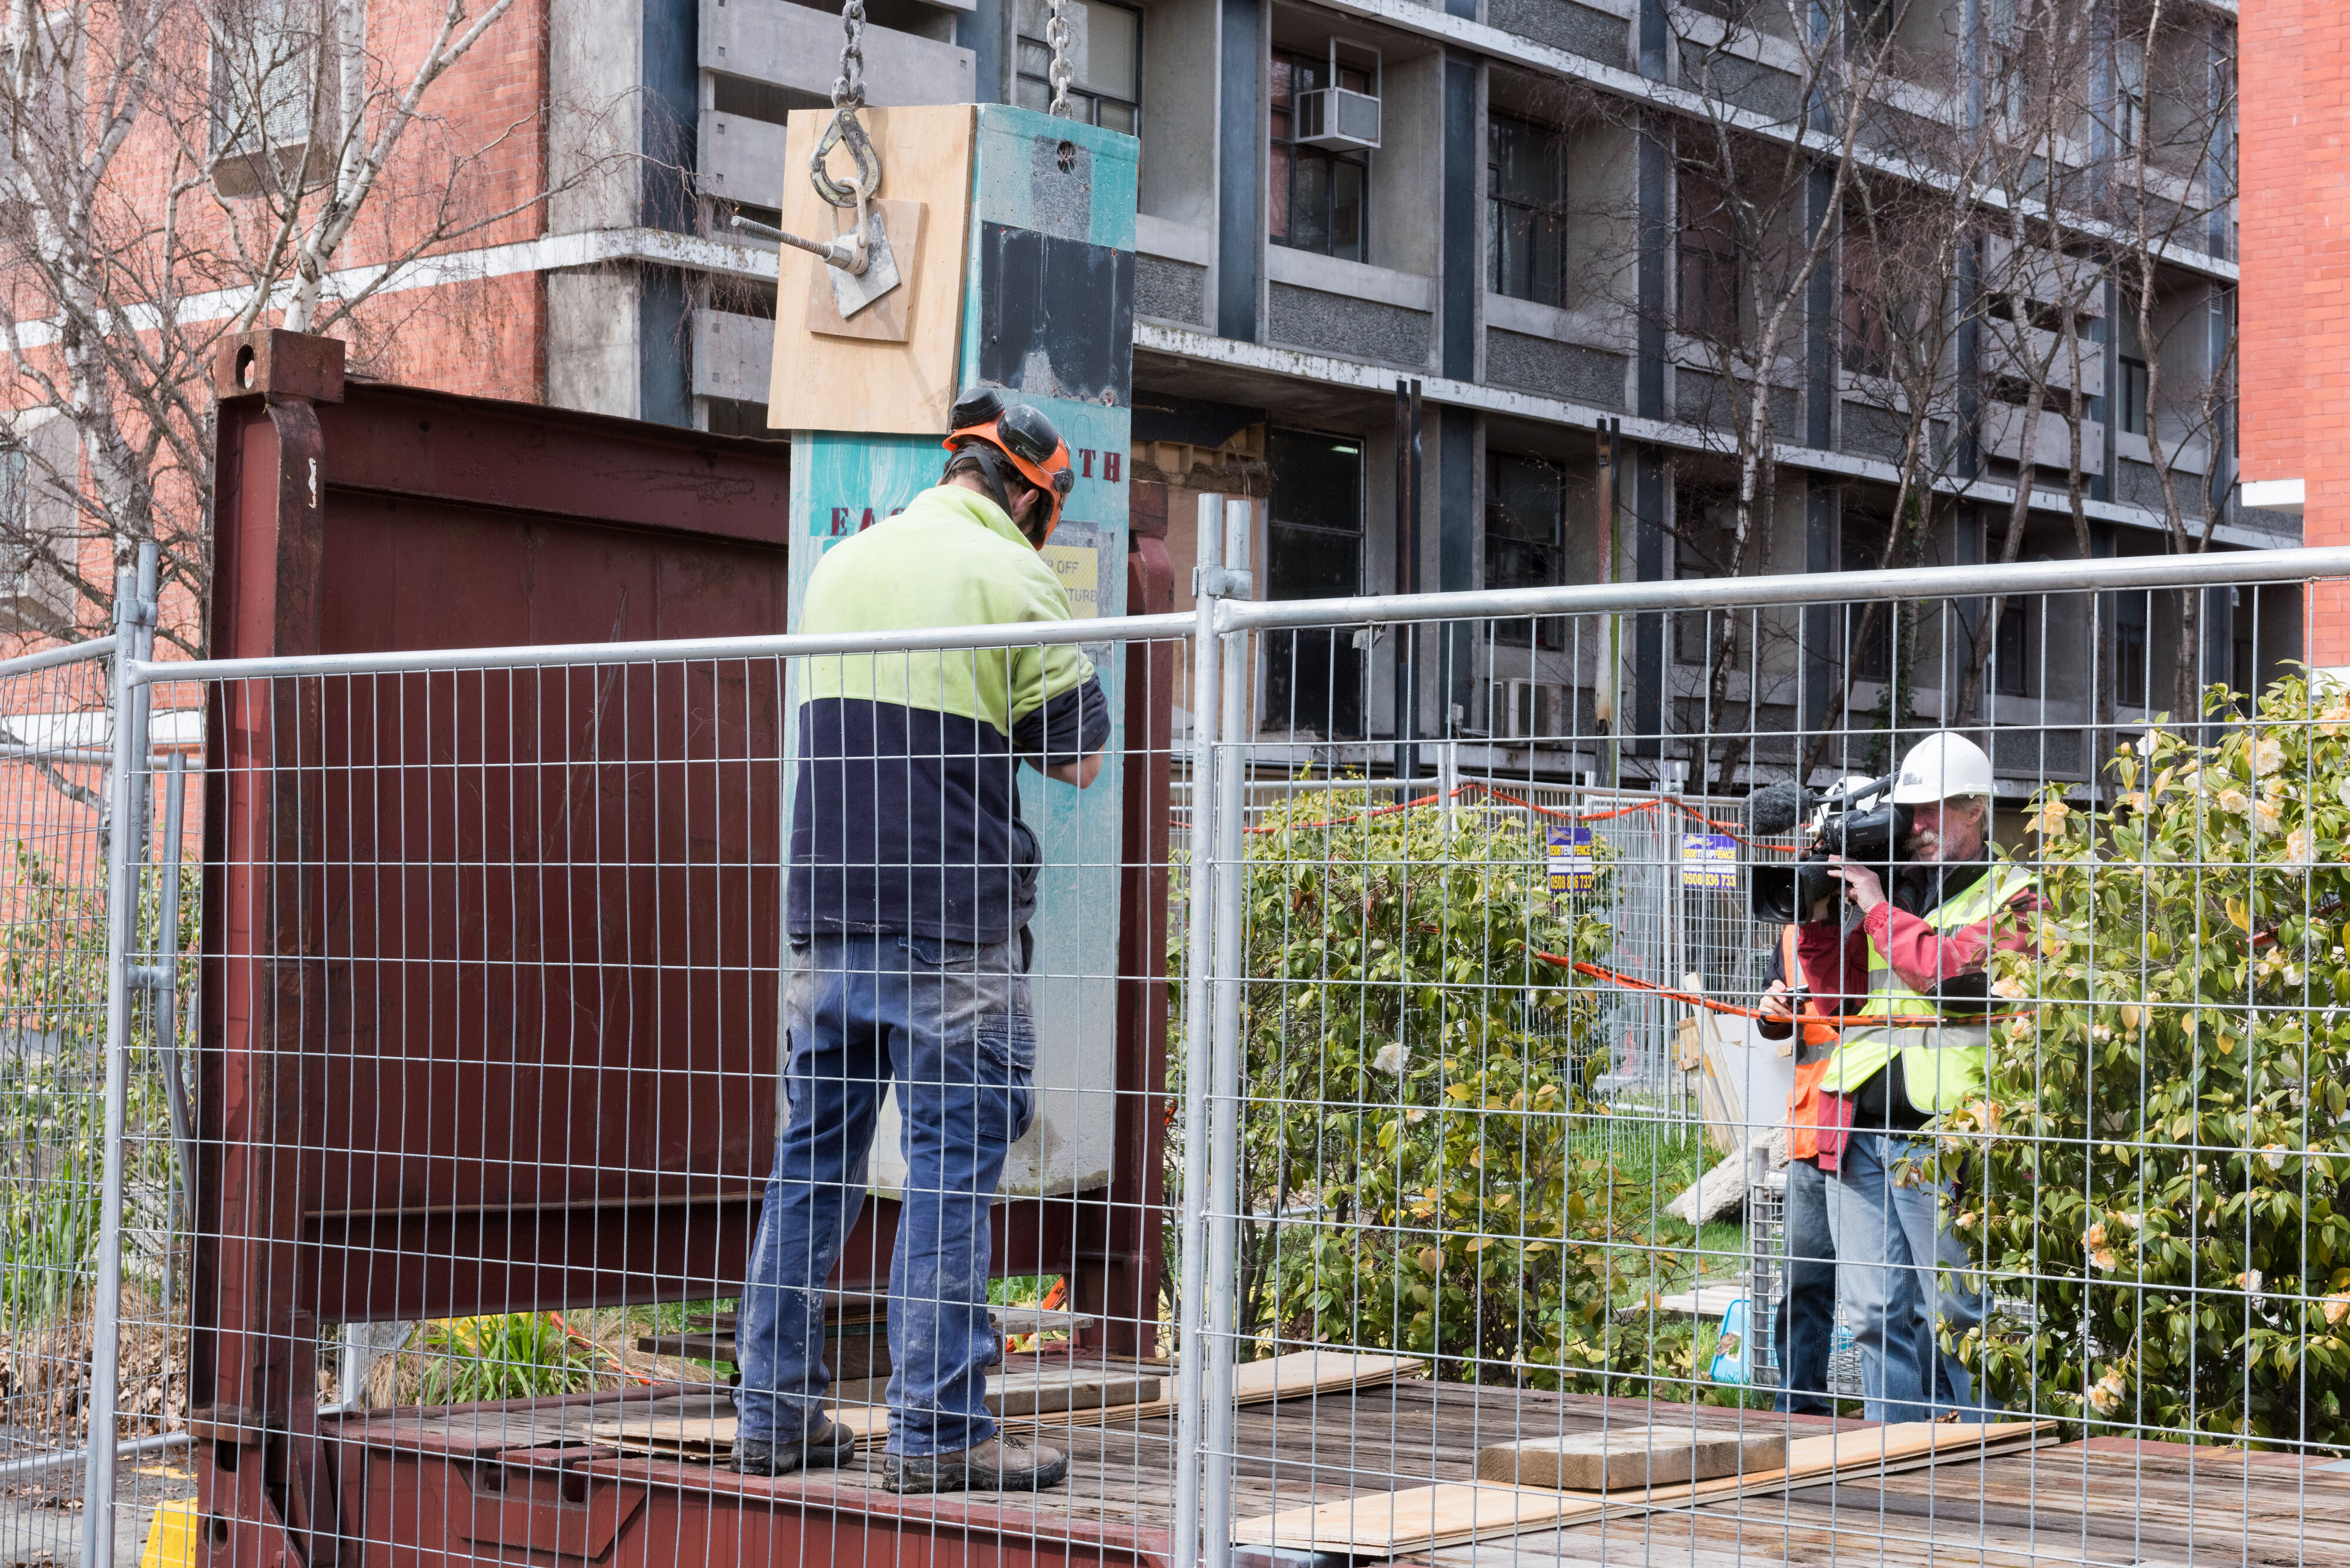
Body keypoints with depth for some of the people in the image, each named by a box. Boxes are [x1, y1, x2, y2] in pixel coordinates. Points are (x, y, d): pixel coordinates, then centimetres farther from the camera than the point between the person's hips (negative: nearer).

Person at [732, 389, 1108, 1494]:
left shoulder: (840, 564, 14)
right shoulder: (1008, 575, -4)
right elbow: (1080, 757, 1)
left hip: (827, 912, 6)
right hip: (955, 922, -6)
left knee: (812, 1157, 11)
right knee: (952, 1165, -3)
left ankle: (775, 1413, 14)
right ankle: (936, 1432, -3)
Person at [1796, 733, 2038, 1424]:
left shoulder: (2011, 895, 2)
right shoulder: (1896, 886, 19)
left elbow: (1956, 972, -15)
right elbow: (1837, 991, 19)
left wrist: (1879, 910, -9)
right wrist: (1816, 912, 7)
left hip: (1940, 1137, -6)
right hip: (1859, 1132, 6)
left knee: (1956, 1316, -4)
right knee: (1879, 1315, 8)